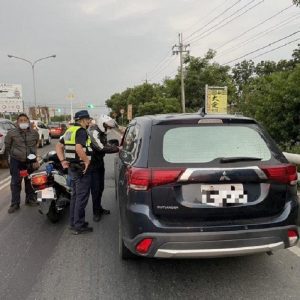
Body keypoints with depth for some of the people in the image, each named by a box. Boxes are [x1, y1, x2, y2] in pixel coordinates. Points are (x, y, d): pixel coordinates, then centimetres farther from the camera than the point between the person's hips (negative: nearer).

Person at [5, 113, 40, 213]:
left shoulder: (34, 133, 1)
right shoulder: (11, 133, -7)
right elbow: (7, 146, 5)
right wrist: (13, 154, 7)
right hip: (16, 161, -2)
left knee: (30, 181, 13)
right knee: (15, 182, 0)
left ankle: (30, 199, 28)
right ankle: (15, 203, 8)